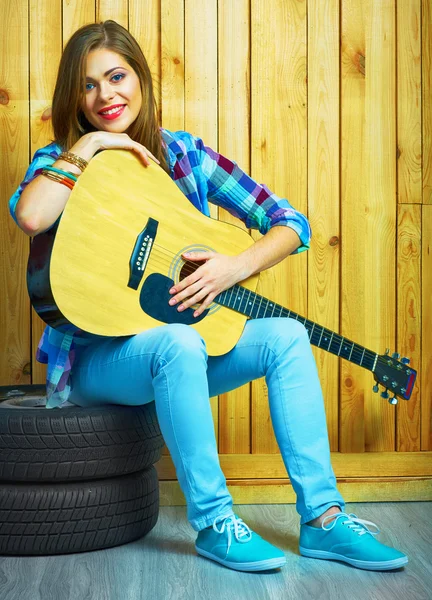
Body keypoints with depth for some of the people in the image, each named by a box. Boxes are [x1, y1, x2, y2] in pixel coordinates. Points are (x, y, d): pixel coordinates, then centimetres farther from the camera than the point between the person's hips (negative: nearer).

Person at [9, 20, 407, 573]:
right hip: (94, 354, -3)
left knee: (285, 335, -18)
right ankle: (213, 522, -22)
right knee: (177, 342, -34)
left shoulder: (186, 154, 3)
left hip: (181, 344, 4)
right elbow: (30, 217, -30)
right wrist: (88, 146, -20)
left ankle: (323, 518, -18)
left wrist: (235, 267, -19)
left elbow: (290, 225, -2)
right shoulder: (61, 163, -2)